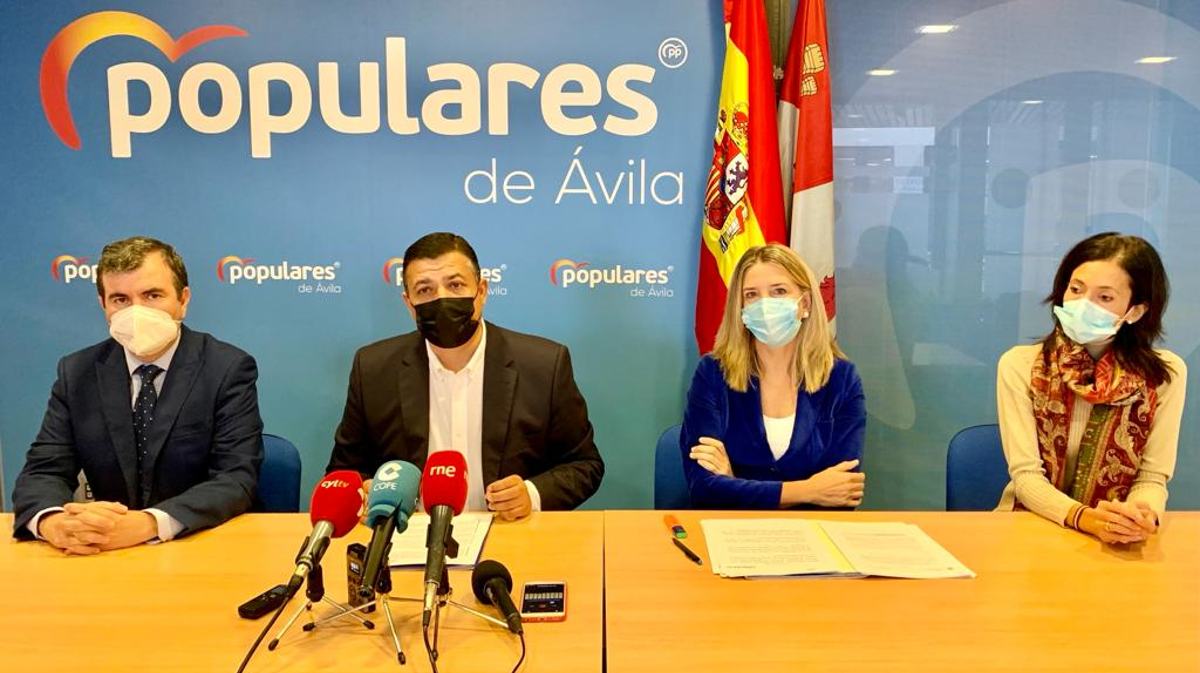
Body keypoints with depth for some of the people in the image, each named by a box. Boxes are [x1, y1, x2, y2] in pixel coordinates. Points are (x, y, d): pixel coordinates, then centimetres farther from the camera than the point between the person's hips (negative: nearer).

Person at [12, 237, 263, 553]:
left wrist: (145, 524, -28)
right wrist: (53, 521, -21)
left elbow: (237, 479, -14)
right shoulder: (77, 373, 5)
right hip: (107, 555, 3)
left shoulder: (230, 369, -7)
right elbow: (44, 470, 2)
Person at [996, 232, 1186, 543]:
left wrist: (1141, 515, -24)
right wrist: (1085, 518, -27)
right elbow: (1025, 475, -11)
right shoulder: (1020, 365, -8)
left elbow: (1153, 477, -3)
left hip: (1116, 541, 1)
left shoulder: (1166, 374, -3)